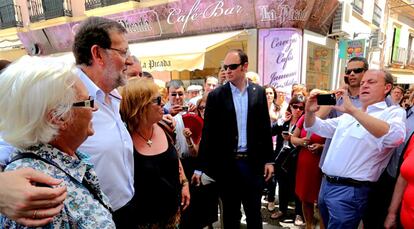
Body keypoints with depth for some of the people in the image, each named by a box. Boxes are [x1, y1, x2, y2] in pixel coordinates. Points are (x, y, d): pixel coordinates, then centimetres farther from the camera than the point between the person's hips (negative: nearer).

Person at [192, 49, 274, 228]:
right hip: (226, 164, -1)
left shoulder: (259, 92, 2)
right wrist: (200, 167, -5)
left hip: (253, 162, 2)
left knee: (254, 212, 16)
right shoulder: (216, 95, -4)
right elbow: (208, 133, -4)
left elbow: (265, 128, 6)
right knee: (230, 213, 15)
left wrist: (268, 160, 4)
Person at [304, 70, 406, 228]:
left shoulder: (393, 112, -5)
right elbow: (317, 128, 16)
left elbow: (394, 137, -28)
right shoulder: (349, 115, 15)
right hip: (326, 184, 7)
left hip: (350, 190, -7)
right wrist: (309, 112, -6)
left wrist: (352, 110, -32)